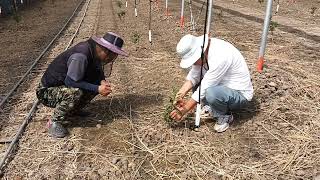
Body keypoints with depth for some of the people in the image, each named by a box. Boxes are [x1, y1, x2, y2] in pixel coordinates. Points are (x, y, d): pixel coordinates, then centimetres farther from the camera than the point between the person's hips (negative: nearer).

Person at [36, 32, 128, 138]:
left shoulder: (94, 51, -4)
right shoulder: (81, 55, -31)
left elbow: (98, 71, 11)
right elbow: (70, 81, -29)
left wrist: (103, 81, -11)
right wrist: (97, 89, -27)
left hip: (65, 86, 8)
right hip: (47, 91, -8)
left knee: (97, 83, -3)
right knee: (75, 92, -36)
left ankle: (73, 110, 11)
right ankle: (54, 122, -14)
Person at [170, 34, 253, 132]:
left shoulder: (219, 56, -33)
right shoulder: (200, 50, -8)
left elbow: (204, 90, -29)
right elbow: (193, 77, 0)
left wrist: (183, 111, -21)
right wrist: (180, 94, -16)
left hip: (240, 95, -8)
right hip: (222, 87, 8)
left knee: (211, 93, -35)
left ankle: (225, 116, -5)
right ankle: (211, 107, 12)